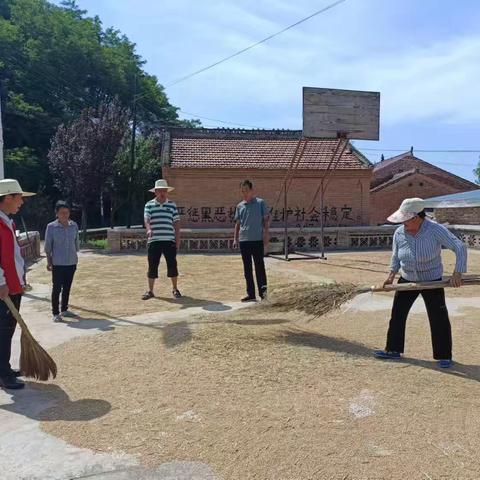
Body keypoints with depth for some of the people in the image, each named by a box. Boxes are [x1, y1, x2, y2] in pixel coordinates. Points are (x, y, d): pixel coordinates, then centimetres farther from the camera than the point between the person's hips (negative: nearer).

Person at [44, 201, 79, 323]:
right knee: (57, 288, -1)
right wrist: (49, 261, -5)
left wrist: (75, 256, 11)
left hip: (72, 262, 4)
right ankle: (55, 313, 7)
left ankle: (64, 309, 27)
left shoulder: (74, 225, 3)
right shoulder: (51, 227, -7)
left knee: (67, 287, 13)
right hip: (58, 263, -4)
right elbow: (48, 245, -4)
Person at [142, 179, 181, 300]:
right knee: (152, 266, 4)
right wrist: (149, 229, -29)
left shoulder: (172, 205, 8)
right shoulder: (149, 205, 5)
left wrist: (177, 239, 2)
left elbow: (176, 222, 8)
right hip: (154, 240, 0)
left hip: (169, 240, 0)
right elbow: (146, 219, -8)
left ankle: (175, 289, 19)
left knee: (172, 265, 3)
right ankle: (150, 291, 16)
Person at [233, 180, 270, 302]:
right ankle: (251, 294, 14)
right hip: (243, 241, 5)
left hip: (257, 240, -4)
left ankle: (263, 291, 8)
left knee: (259, 267, -2)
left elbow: (266, 220, 0)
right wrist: (235, 239, 7)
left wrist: (266, 237, -8)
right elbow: (238, 223, 16)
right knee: (247, 269, 7)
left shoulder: (260, 203, 0)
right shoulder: (239, 206, 12)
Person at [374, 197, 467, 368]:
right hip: (407, 280, 4)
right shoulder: (399, 233, -9)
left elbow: (460, 247, -21)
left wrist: (457, 273, -30)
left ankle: (444, 356, 17)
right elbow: (396, 257, 6)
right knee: (397, 315, 6)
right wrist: (391, 275, -6)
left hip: (432, 282, -4)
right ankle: (393, 350, 19)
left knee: (439, 319, 0)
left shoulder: (435, 230, -22)